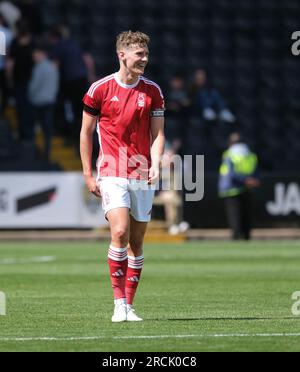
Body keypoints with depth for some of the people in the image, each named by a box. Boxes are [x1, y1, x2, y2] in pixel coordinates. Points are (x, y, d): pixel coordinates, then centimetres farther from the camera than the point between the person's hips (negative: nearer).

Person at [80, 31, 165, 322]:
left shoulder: (153, 91, 6)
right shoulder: (100, 89, -1)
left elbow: (157, 133, 6)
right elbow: (86, 132, 6)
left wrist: (155, 165, -13)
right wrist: (88, 175, 1)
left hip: (142, 176, 3)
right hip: (112, 174, -3)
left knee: (136, 242, 4)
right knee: (120, 232, -19)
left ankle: (129, 306, 11)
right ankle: (119, 303, -12)